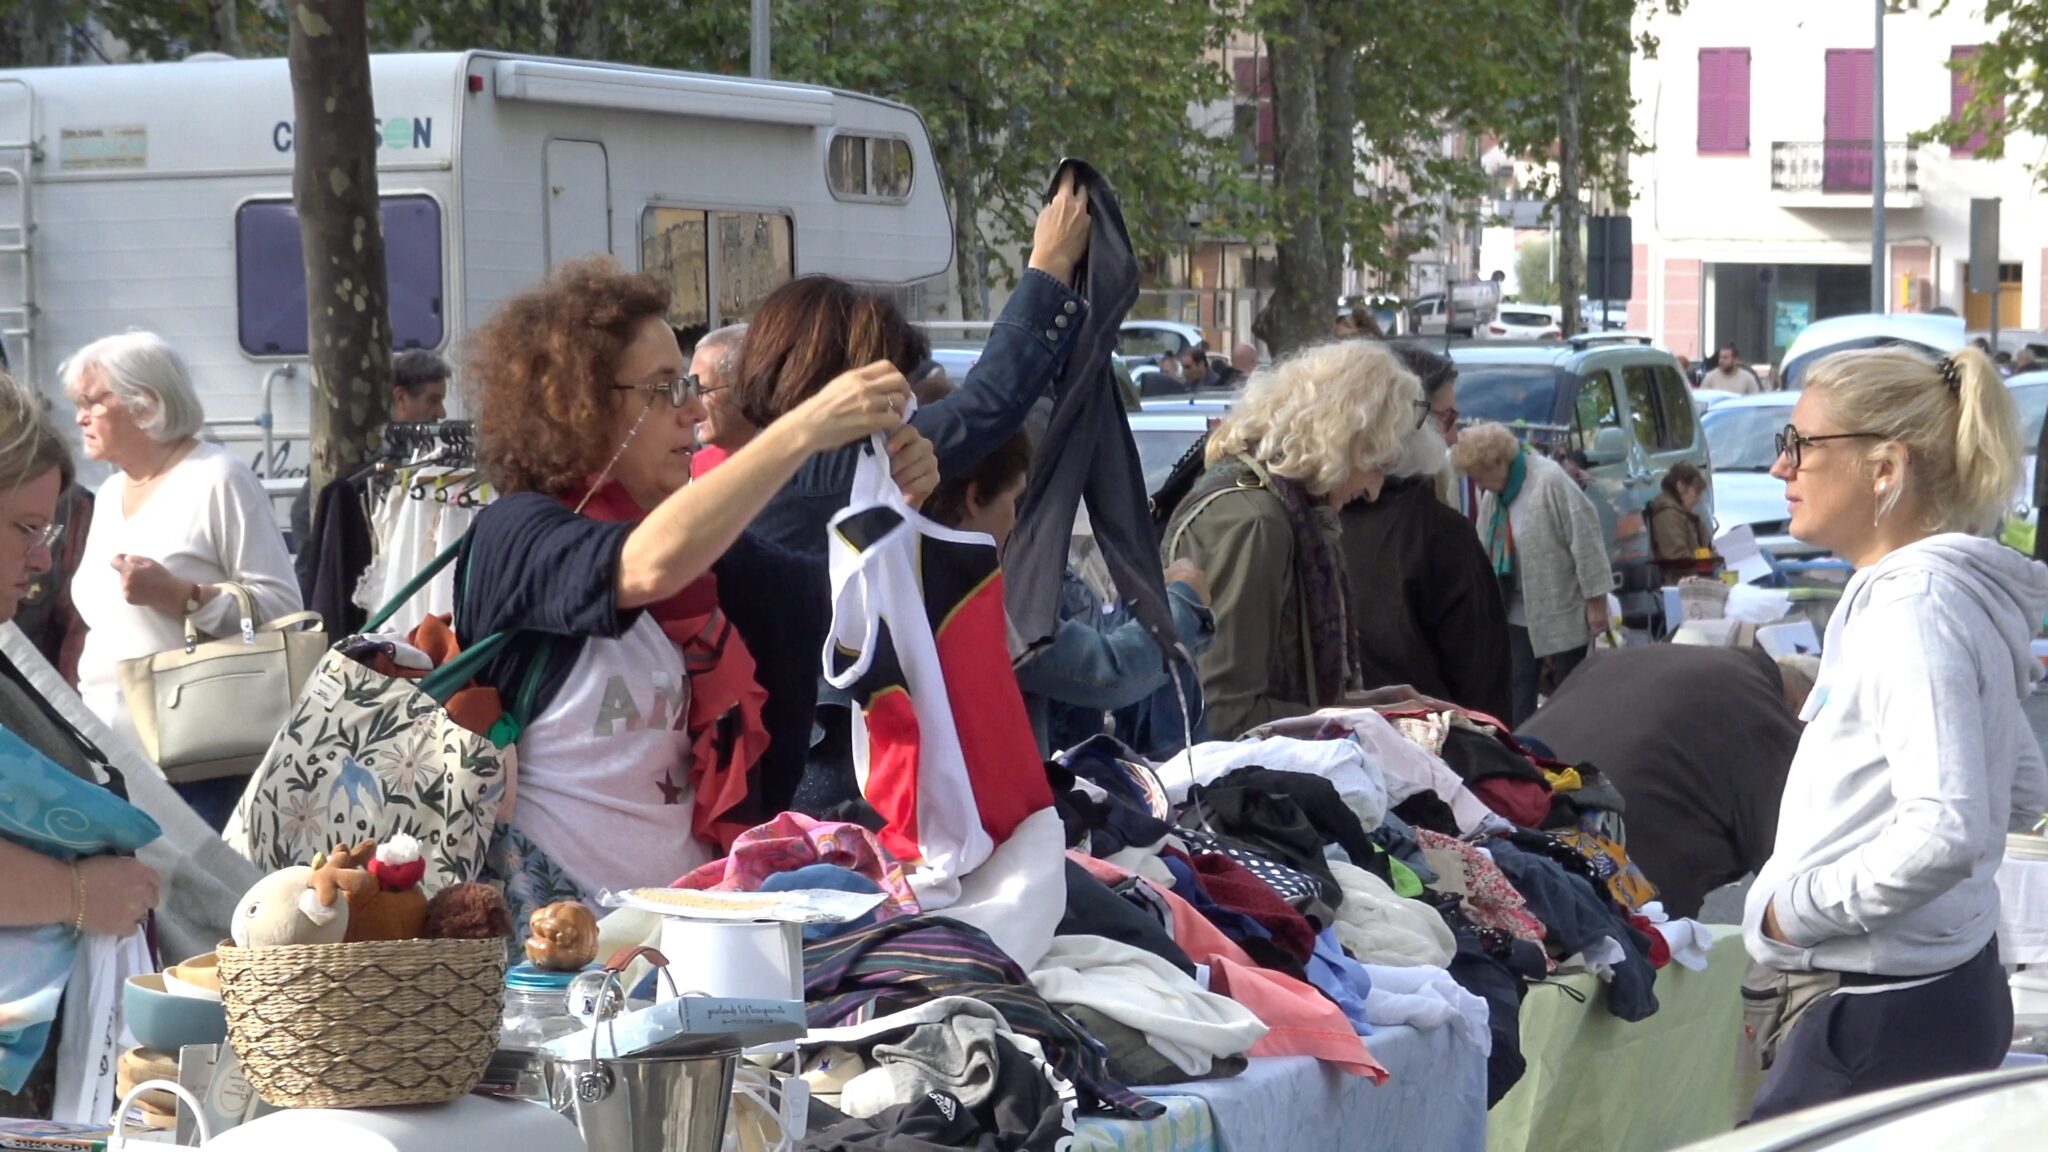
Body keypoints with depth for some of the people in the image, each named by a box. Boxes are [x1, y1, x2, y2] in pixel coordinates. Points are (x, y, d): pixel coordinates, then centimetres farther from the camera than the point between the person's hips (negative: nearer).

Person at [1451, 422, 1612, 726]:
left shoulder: (1549, 481, -20)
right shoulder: (1493, 493, 6)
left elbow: (1584, 538, -19)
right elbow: (1487, 550, 14)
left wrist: (1595, 601, -17)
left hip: (1562, 613, -7)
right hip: (1517, 613, 7)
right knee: (1517, 698, 6)